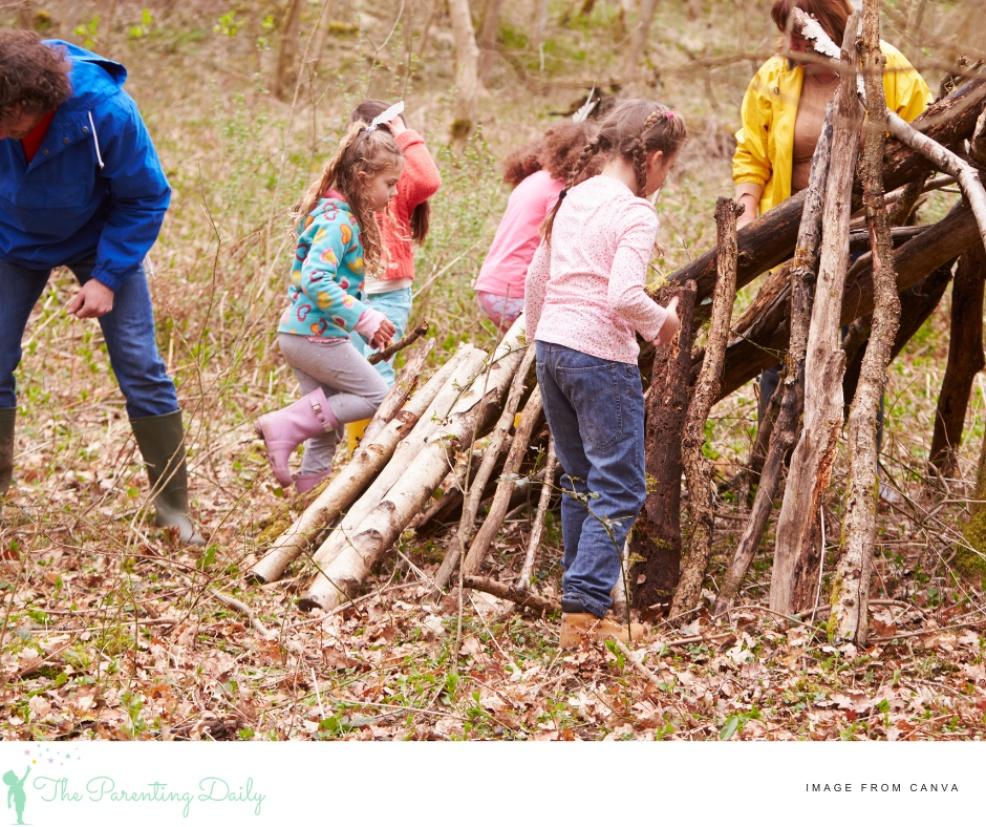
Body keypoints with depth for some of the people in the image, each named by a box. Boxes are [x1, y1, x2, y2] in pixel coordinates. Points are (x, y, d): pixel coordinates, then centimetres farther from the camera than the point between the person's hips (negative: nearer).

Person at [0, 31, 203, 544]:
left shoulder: (107, 113, -35)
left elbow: (145, 200, -20)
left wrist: (107, 277, -23)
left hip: (99, 240, -2)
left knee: (139, 366, -5)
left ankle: (173, 507, 3)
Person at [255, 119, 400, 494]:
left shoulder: (338, 214, 13)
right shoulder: (338, 221, -18)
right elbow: (316, 280, -29)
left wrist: (367, 323, 14)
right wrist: (365, 318, -26)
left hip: (300, 333, 10)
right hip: (316, 335, -10)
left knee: (327, 422, 14)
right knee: (376, 397, 0)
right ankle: (284, 427, -7)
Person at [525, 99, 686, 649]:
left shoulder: (573, 199, 12)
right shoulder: (637, 215, -11)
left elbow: (536, 280, 18)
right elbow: (624, 297, -23)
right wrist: (662, 323, -4)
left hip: (552, 349, 8)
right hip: (602, 358, -8)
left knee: (581, 482, 19)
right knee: (620, 490, -3)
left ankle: (581, 600, 24)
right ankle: (585, 609, -12)